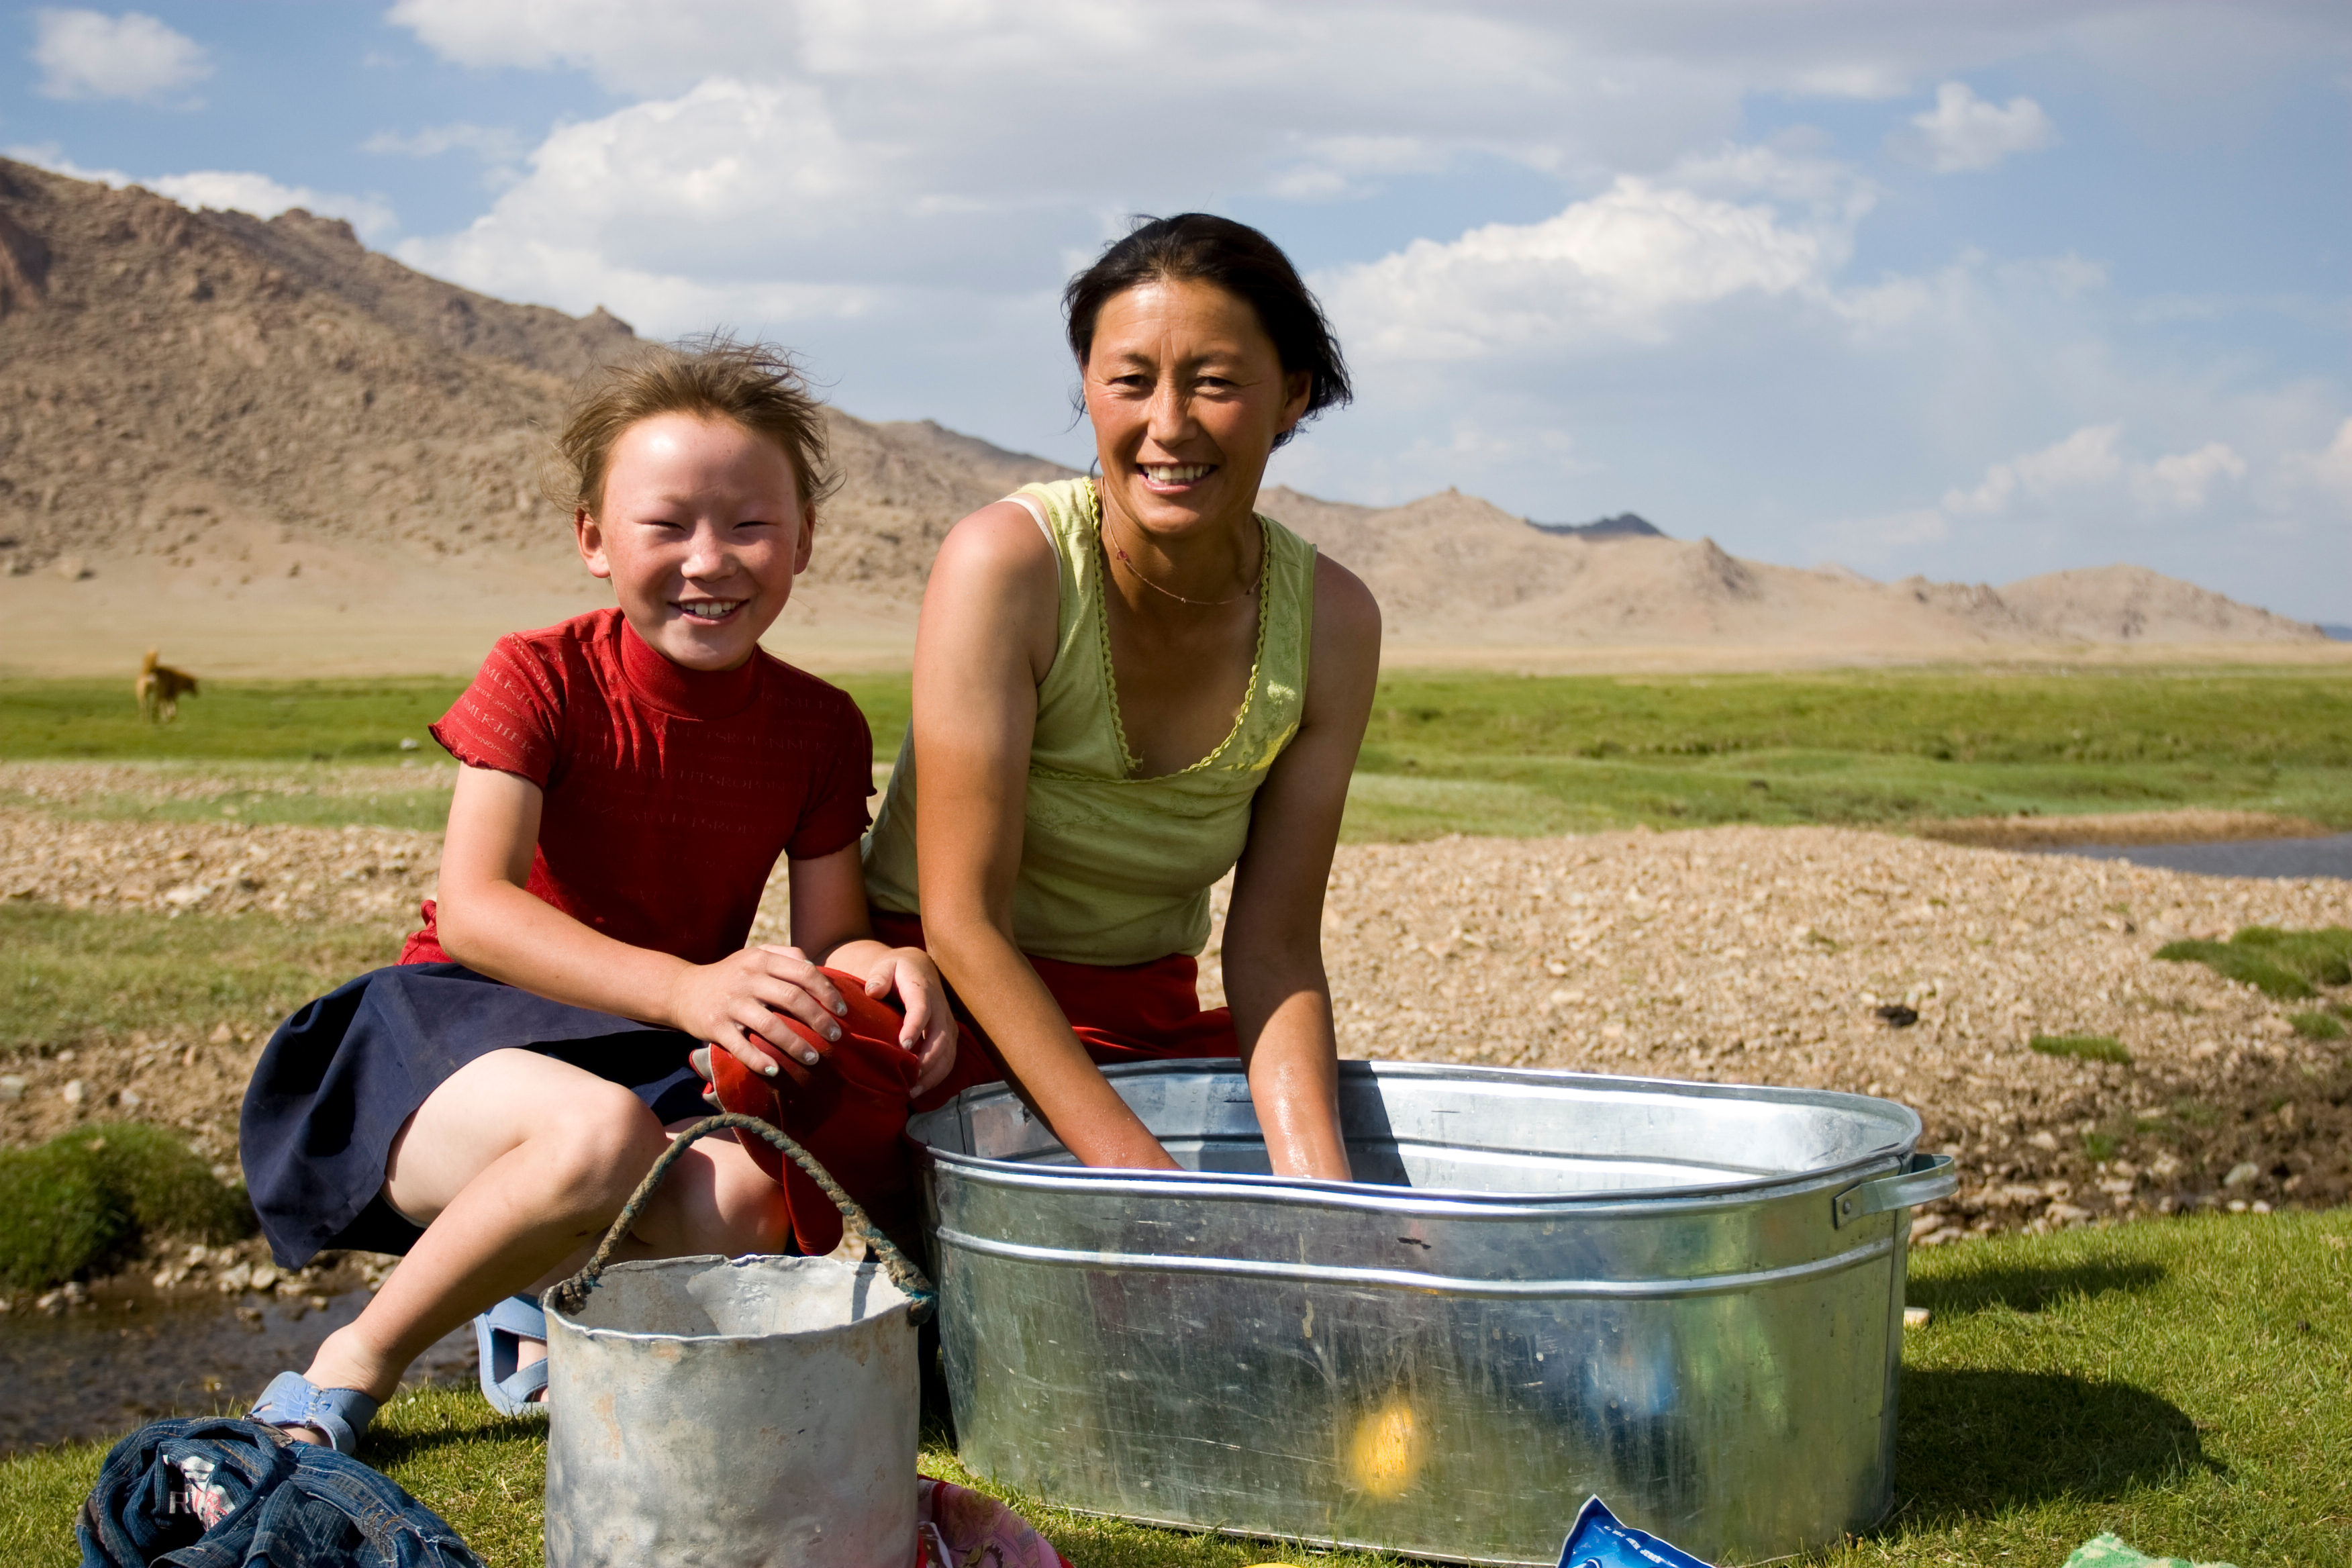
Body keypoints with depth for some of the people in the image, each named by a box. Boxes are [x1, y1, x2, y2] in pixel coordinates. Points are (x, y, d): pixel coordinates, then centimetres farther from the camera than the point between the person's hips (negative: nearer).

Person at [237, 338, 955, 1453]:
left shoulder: (819, 729, 0)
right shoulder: (542, 679, -12)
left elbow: (829, 936, 1)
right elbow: (474, 907, -23)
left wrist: (887, 966, -27)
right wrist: (684, 988, -39)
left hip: (666, 1061, 4)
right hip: (470, 1031, -3)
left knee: (737, 1205, -33)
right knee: (599, 1134, -40)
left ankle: (550, 1297, 5)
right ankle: (352, 1367, -12)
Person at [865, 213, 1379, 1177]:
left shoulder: (1333, 622, -7)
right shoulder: (1006, 561, -20)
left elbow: (1273, 952, -7)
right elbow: (962, 922, -21)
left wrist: (1320, 1184, -24)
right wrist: (1137, 1168, -29)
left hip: (1148, 1021, 4)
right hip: (946, 1000, -3)